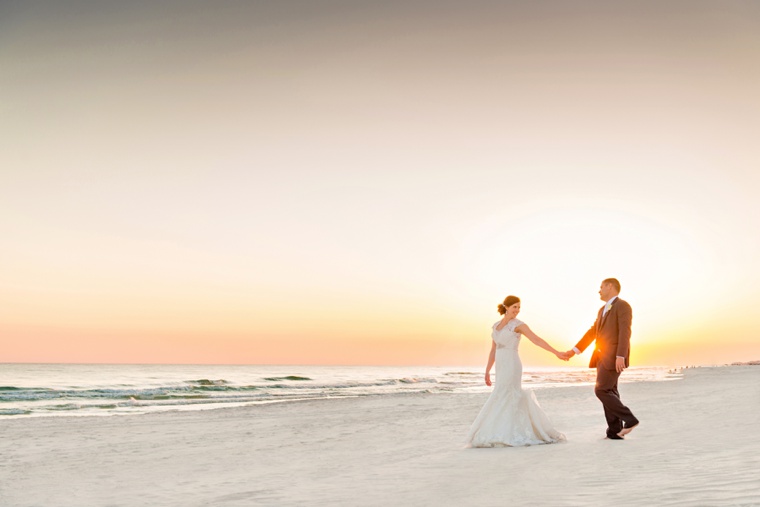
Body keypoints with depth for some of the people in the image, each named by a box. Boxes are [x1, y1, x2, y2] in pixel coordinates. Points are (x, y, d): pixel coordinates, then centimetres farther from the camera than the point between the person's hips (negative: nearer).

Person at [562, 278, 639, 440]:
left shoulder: (622, 306, -8)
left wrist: (620, 357, -25)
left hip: (614, 358, -9)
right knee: (609, 392, 6)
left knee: (601, 390, -13)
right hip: (602, 357, 9)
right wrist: (574, 350, 16)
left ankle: (629, 419, -6)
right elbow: (592, 332, 21)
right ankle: (615, 430, 7)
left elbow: (625, 332, -17)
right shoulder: (602, 310, 21)